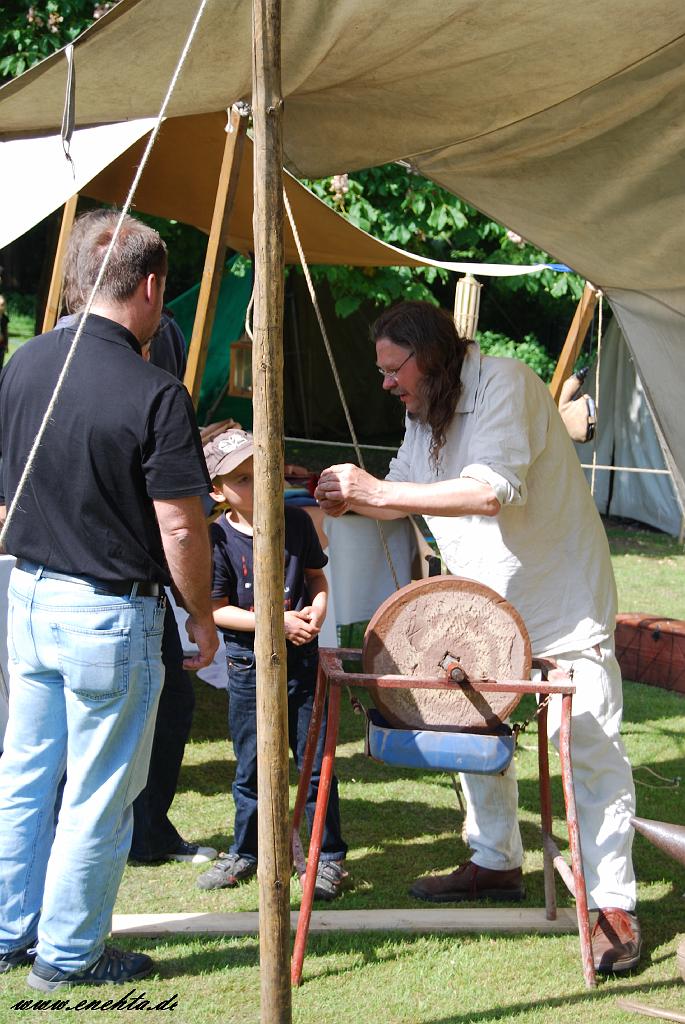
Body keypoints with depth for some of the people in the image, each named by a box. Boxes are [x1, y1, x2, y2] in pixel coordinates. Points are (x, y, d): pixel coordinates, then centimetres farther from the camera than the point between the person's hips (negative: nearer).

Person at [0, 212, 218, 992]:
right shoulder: (155, 395, -20)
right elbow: (179, 528, -17)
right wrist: (202, 615, -4)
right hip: (108, 613, -6)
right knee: (97, 795, 6)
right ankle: (69, 956, 16)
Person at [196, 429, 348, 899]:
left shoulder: (296, 522, -2)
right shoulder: (218, 539, -10)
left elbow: (317, 575, 12)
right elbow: (215, 610, -9)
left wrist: (318, 608, -9)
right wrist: (277, 621, -17)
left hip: (301, 660, 1)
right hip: (249, 663, -1)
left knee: (315, 762, 4)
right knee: (251, 766, 12)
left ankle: (329, 856, 16)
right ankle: (246, 852, 29)